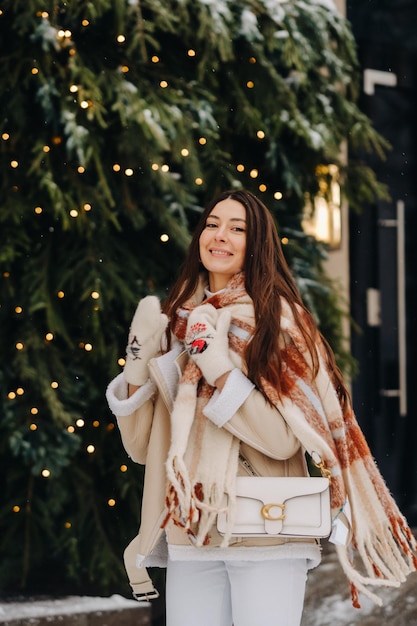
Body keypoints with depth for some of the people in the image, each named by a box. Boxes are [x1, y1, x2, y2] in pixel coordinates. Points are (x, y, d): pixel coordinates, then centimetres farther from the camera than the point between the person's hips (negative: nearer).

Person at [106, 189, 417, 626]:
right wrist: (138, 363, -4)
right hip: (189, 538, 4)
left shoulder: (278, 318, -3)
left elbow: (285, 439, -11)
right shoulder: (177, 320, 9)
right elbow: (141, 446, 9)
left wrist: (219, 369, -16)